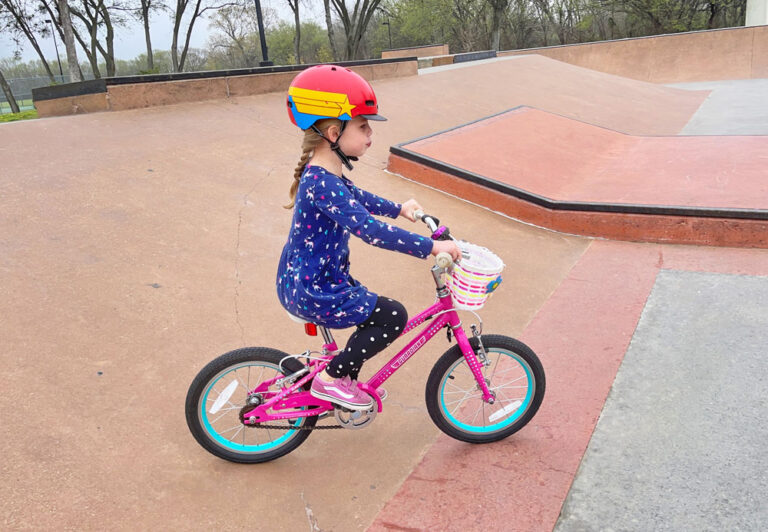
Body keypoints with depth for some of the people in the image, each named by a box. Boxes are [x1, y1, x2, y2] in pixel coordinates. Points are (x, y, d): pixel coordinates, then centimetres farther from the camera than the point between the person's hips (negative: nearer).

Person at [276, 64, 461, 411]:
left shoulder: (322, 173, 4)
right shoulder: (323, 184, -28)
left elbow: (356, 198, 24)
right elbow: (371, 230, -34)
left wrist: (398, 209, 27)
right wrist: (431, 247, -30)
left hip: (303, 280, 10)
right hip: (310, 292, -10)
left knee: (371, 312, 22)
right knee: (393, 316, -9)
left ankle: (348, 380, 37)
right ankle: (331, 379, 3)